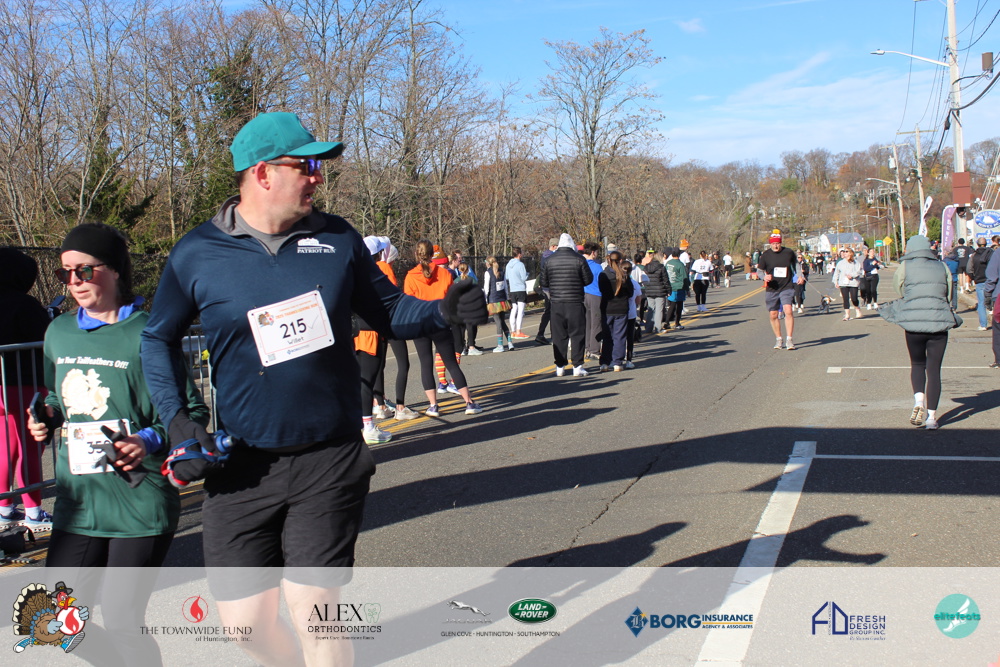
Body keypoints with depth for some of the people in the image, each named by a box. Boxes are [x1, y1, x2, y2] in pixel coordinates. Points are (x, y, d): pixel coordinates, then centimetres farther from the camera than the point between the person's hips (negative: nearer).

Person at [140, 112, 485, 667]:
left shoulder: (337, 239, 2)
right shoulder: (197, 254, -2)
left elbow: (389, 310, 10)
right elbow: (158, 339, 11)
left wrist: (441, 312, -10)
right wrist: (174, 415, -2)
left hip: (329, 461, 0)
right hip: (240, 468, 1)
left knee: (313, 612, -2)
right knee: (244, 620, 7)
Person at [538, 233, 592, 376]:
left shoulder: (549, 260, 3)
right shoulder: (579, 259, -5)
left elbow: (543, 283, 6)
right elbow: (588, 279, -1)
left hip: (556, 303, 3)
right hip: (575, 302, -2)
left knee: (558, 335, 9)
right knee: (577, 335, 4)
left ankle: (560, 366, 10)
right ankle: (577, 366, 3)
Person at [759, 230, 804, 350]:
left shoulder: (789, 252, 1)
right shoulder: (765, 255, 0)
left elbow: (796, 263, 20)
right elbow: (760, 270, 8)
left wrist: (800, 276, 8)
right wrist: (764, 276, -14)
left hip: (787, 287, -1)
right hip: (771, 289, 1)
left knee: (788, 311, -17)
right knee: (773, 315, 4)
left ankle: (789, 339, -13)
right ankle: (778, 339, 21)